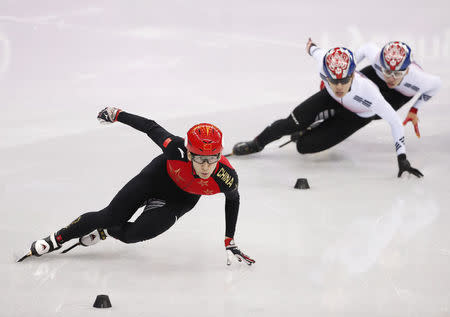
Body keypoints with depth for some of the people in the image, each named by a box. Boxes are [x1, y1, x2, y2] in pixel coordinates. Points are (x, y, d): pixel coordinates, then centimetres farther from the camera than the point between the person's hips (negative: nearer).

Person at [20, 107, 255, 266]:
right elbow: (151, 127, -21)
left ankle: (104, 232, 22)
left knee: (134, 234, -14)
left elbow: (233, 199, -12)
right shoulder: (176, 150, -40)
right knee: (109, 216, -3)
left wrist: (230, 243, -8)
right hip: (159, 176, -1)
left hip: (181, 199, 1)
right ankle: (58, 239, 21)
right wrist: (117, 114, -8)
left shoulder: (226, 177, -37)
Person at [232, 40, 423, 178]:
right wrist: (311, 47, 16)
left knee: (304, 145, -15)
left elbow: (394, 121, -34)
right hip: (330, 99, 3)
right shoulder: (325, 65, -35)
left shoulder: (368, 92, -45)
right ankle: (257, 144, 12)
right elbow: (318, 52, -9)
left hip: (356, 116, -3)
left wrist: (402, 159, -37)